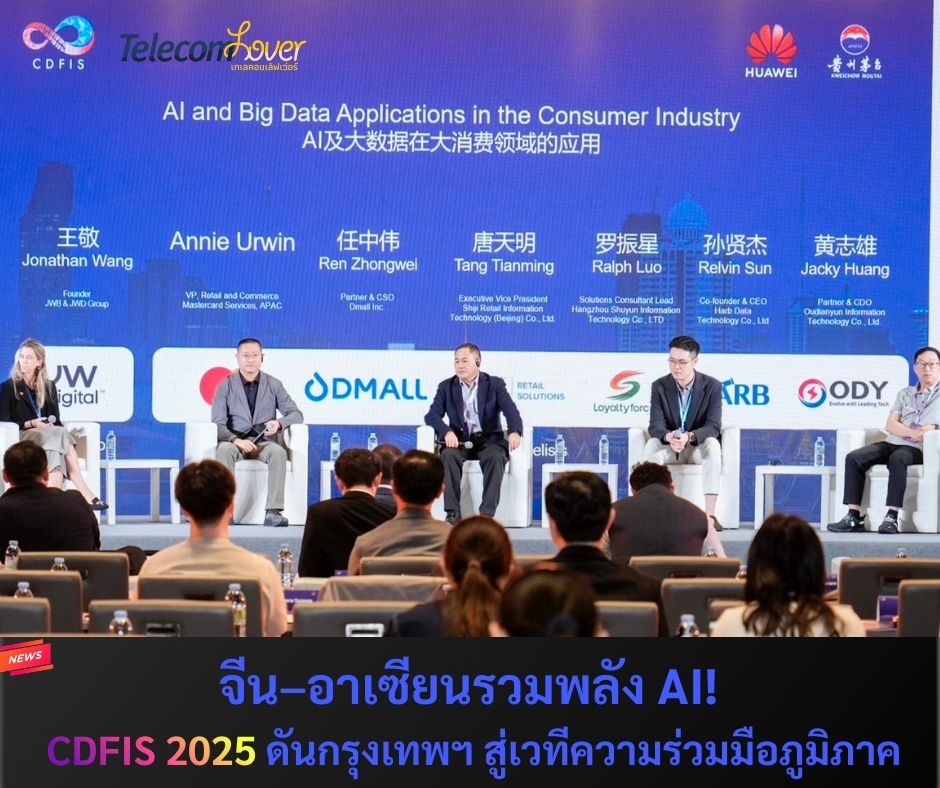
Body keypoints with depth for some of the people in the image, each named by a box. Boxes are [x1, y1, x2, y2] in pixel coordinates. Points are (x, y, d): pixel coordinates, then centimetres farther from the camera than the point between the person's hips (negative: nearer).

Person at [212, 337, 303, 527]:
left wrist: (279, 423, -16)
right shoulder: (226, 385, 7)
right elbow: (218, 423, -1)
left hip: (264, 442, 1)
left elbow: (296, 414, 8)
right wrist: (236, 440, -22)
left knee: (278, 452, -34)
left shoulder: (274, 385, 10)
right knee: (224, 450, -36)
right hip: (235, 441, -1)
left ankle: (273, 512, -38)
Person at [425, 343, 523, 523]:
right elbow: (432, 415, 0)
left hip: (488, 439, -1)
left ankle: (487, 513, -35)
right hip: (459, 440, 1)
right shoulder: (446, 386, 11)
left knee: (496, 457, -34)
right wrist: (446, 431, -23)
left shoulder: (495, 384, 7)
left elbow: (511, 411, -7)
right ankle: (453, 513, -32)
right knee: (448, 455, -32)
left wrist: (515, 432, -30)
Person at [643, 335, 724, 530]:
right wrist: (669, 437, -38)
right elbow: (655, 426, -13)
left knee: (712, 444, -36)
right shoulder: (659, 386, -4)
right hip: (669, 448, 1)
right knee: (651, 445, -32)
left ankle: (709, 514, -41)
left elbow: (713, 427, -17)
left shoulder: (712, 386, -8)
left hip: (698, 447, -1)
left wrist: (689, 437, -38)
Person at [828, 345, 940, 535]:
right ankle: (854, 516, -26)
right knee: (853, 458, -20)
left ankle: (892, 518, -42)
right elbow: (890, 425, 8)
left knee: (897, 459, -39)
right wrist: (913, 433, -10)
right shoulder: (905, 393, 22)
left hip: (916, 448, -5)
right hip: (892, 442, 5)